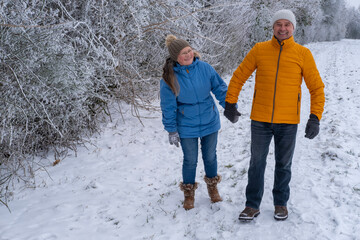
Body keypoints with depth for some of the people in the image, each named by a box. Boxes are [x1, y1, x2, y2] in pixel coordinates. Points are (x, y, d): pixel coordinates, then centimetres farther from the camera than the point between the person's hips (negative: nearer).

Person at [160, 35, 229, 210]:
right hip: (186, 128, -2)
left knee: (210, 157, 16)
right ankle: (189, 192, 31)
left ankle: (212, 187, 40)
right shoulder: (169, 78, -13)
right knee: (190, 161, 7)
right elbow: (168, 107, -7)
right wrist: (172, 131, -5)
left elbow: (220, 89, 0)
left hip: (210, 123, 2)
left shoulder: (205, 68, -10)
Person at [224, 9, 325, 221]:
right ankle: (253, 205, 21)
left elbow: (317, 87, 0)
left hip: (288, 122, 0)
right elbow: (239, 77, 7)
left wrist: (315, 117, -9)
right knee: (257, 164, 8)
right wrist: (230, 104, 3)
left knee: (284, 165, 13)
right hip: (260, 120, 1)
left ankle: (281, 203, 31)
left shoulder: (303, 54, -2)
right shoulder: (259, 50, 0)